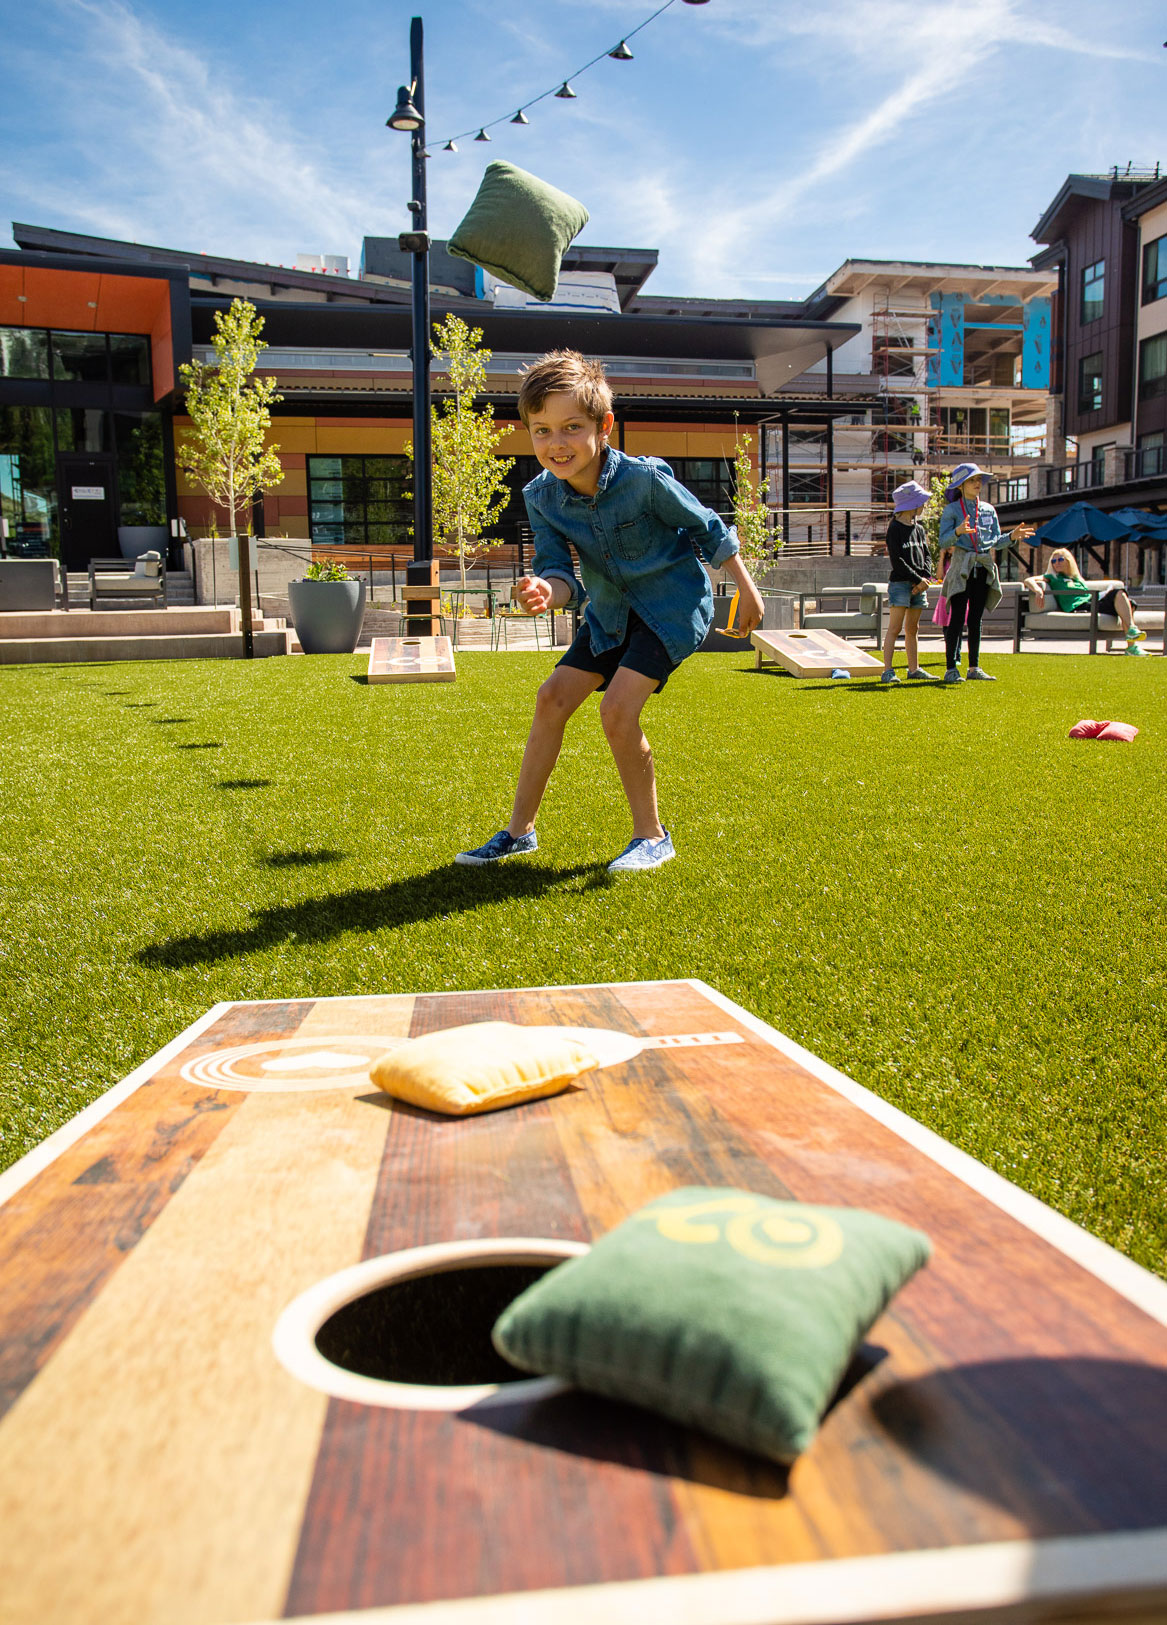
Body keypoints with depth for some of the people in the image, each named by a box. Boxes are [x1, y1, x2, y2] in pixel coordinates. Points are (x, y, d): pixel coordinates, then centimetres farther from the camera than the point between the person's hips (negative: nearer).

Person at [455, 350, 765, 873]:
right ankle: (519, 831, 15)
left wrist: (746, 590, -1)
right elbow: (563, 575, -15)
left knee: (617, 708, -21)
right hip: (611, 610, 6)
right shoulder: (540, 496, -10)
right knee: (553, 698, 2)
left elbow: (707, 528, -9)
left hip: (673, 601, -6)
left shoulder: (643, 478, -24)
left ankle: (652, 836, -2)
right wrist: (547, 590, -40)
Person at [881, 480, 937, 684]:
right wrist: (917, 579, -14)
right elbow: (896, 560, -13)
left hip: (919, 586, 7)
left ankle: (914, 669, 17)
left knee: (912, 629, 12)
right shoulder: (895, 529, -6)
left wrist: (925, 578, -5)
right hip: (900, 583, -7)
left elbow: (927, 556, 13)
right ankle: (888, 671, -12)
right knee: (894, 629, -10)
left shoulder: (919, 529, 16)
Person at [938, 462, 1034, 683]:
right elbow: (943, 542, -9)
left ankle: (974, 667, 12)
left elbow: (996, 542, 15)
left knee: (975, 619, 8)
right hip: (961, 567, -5)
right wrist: (958, 531, -27)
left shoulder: (989, 509, 13)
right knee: (957, 618, -8)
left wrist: (1012, 536, -3)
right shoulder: (952, 510, -1)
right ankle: (951, 668, -6)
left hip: (983, 568, 5)